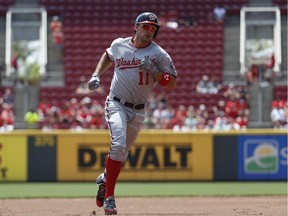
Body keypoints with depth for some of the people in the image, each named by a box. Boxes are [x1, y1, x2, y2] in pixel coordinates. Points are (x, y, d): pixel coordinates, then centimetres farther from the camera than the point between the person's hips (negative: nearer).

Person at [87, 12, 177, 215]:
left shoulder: (159, 54, -4)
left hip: (139, 111, 2)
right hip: (117, 104, -2)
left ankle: (104, 179, 41)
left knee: (122, 153, 10)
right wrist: (96, 75, 13)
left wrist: (154, 71, -21)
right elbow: (108, 56, 26)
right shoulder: (118, 44, 2)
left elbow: (172, 84, -6)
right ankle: (109, 196, -19)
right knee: (118, 144, -23)